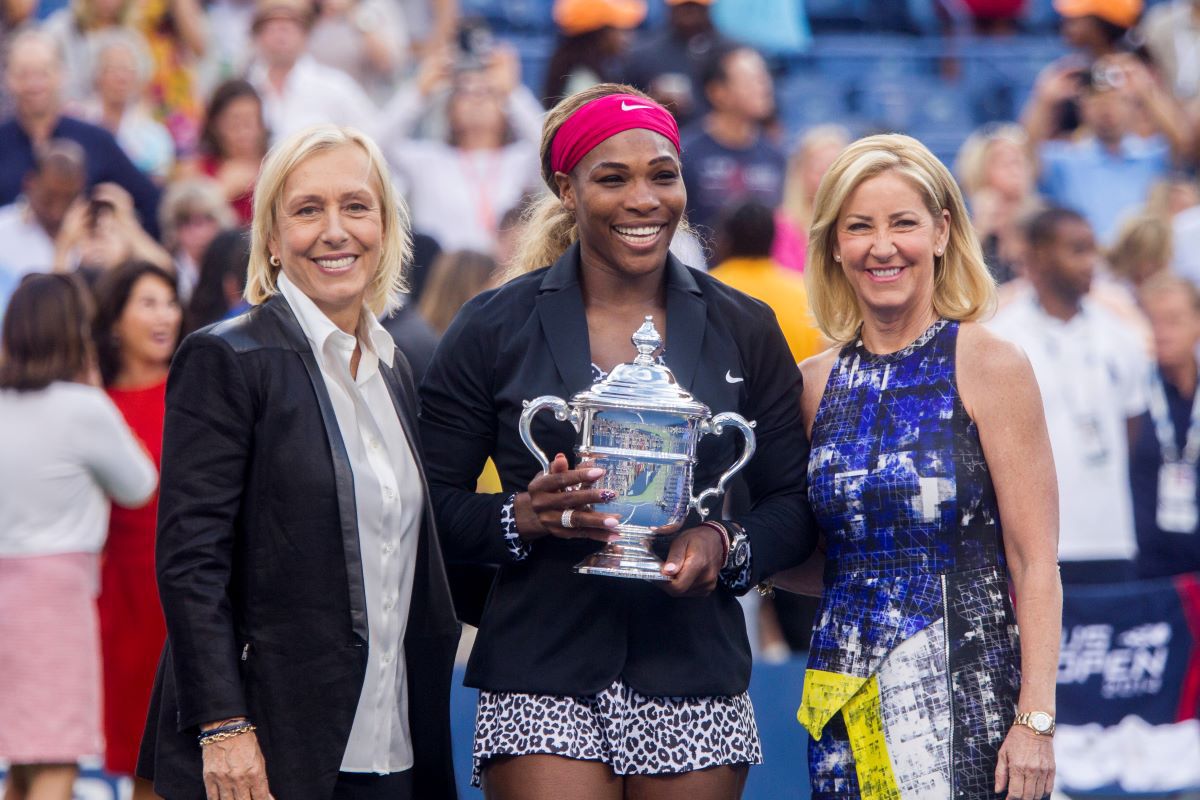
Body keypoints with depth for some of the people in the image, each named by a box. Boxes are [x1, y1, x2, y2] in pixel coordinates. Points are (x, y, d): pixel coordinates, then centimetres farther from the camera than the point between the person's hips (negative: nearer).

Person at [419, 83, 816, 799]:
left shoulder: (743, 330, 9)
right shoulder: (493, 330, 4)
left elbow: (796, 504, 10)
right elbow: (433, 504, 2)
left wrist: (727, 547, -10)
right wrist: (522, 517, -16)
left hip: (694, 677, 2)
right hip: (542, 681, -2)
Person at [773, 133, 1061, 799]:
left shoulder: (989, 366, -4)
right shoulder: (816, 383, 9)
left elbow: (1035, 563, -8)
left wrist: (1035, 720, -15)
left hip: (966, 691, -4)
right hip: (846, 706, 4)